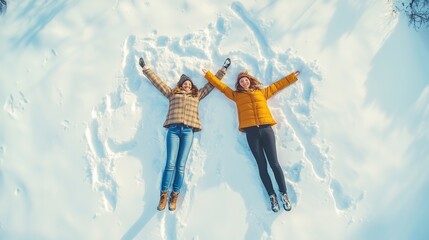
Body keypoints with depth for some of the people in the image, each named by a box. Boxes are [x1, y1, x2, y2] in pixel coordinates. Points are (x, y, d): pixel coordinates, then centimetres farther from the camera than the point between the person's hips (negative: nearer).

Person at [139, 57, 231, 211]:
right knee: (170, 164, -12)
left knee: (180, 166, -5)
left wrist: (223, 69, 33)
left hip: (188, 131, 1)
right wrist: (145, 68, 33)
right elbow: (157, 81, 29)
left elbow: (212, 83, 30)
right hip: (173, 129, -1)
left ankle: (174, 196, 2)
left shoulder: (197, 95, 26)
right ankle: (164, 195, -4)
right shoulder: (172, 94, 24)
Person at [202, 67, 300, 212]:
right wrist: (208, 74, 26)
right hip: (251, 132, 0)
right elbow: (221, 86, 23)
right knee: (262, 165, -1)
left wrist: (293, 76, 31)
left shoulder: (263, 92, 21)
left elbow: (278, 85, 28)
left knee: (274, 163, -5)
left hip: (266, 129, 0)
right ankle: (272, 196, 2)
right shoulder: (237, 95, 19)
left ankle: (284, 194, 1)